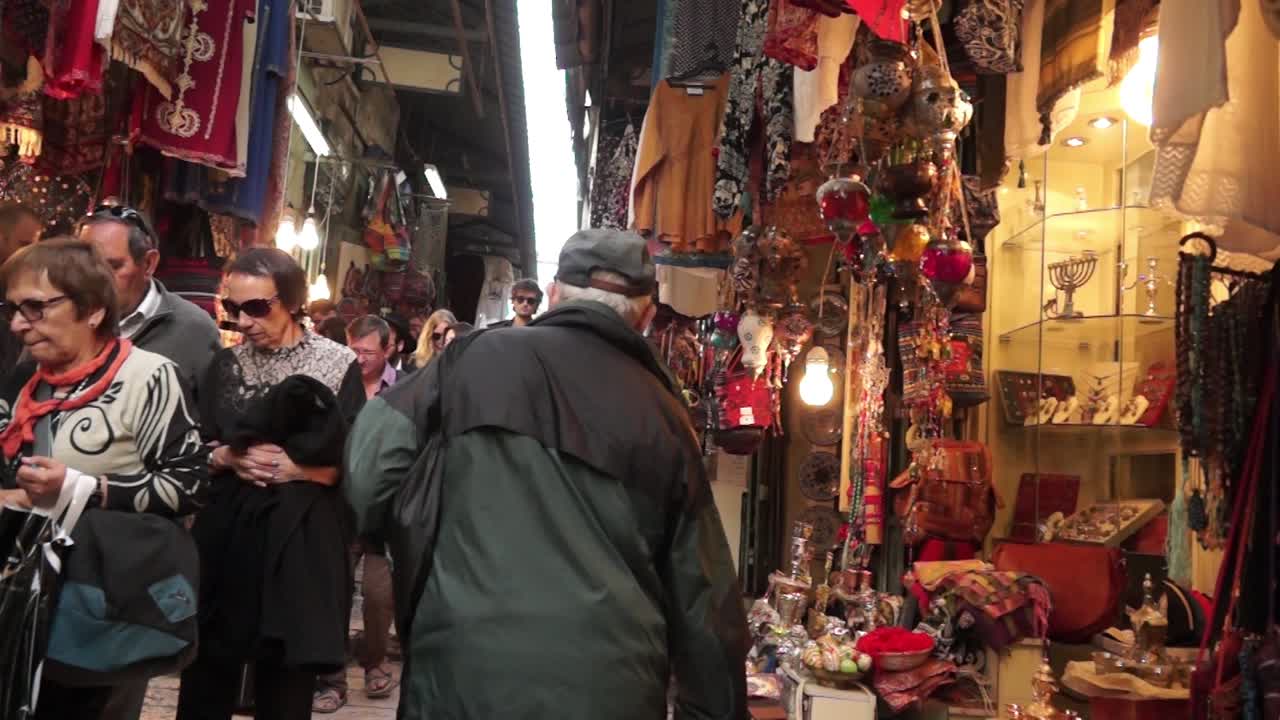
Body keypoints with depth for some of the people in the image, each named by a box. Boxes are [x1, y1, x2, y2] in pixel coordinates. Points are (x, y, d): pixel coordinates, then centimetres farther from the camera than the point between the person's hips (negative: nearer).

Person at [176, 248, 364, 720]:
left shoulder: (338, 364, -4)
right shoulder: (225, 364, 8)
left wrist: (286, 465, -14)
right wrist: (227, 457, -11)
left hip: (298, 537, -3)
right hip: (225, 533, 3)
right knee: (206, 681, 7)